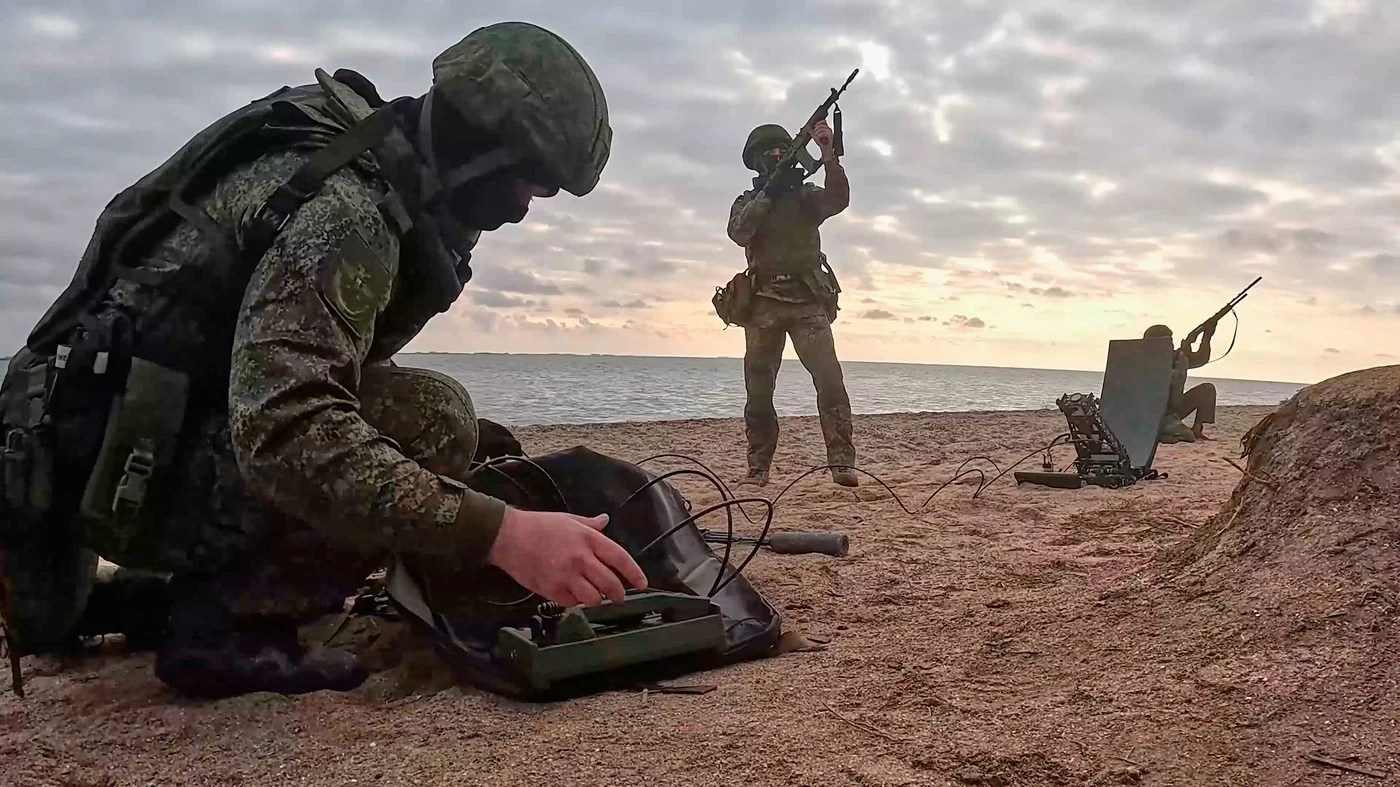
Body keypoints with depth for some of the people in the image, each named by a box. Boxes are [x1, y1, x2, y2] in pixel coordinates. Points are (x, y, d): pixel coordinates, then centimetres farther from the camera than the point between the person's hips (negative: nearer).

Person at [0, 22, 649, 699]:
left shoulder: (367, 152, 8)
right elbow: (285, 429, -36)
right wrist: (500, 532, -40)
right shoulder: (344, 205, -22)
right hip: (119, 466, -10)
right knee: (430, 419, -23)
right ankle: (224, 626, -10)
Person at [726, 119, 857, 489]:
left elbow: (838, 199, -8)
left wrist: (828, 153, -21)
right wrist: (768, 193, -13)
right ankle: (758, 468, 9)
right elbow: (739, 233, -6)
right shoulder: (748, 202, 15)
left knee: (829, 379, -15)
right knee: (758, 389, 2)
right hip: (764, 302, 1)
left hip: (808, 300, -1)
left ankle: (842, 462, -17)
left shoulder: (806, 196, 13)